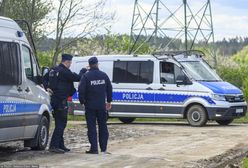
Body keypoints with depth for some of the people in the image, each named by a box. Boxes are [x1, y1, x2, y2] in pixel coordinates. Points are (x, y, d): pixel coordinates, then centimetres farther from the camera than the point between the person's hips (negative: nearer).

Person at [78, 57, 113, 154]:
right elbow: (109, 89, 12)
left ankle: (94, 148, -4)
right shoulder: (104, 75, 5)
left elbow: (81, 90, -13)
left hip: (90, 106, -3)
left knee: (91, 127, 0)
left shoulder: (86, 76, -8)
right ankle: (103, 149, 13)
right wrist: (109, 101, 22)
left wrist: (82, 101, 1)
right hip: (101, 105, 4)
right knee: (103, 126, 12)